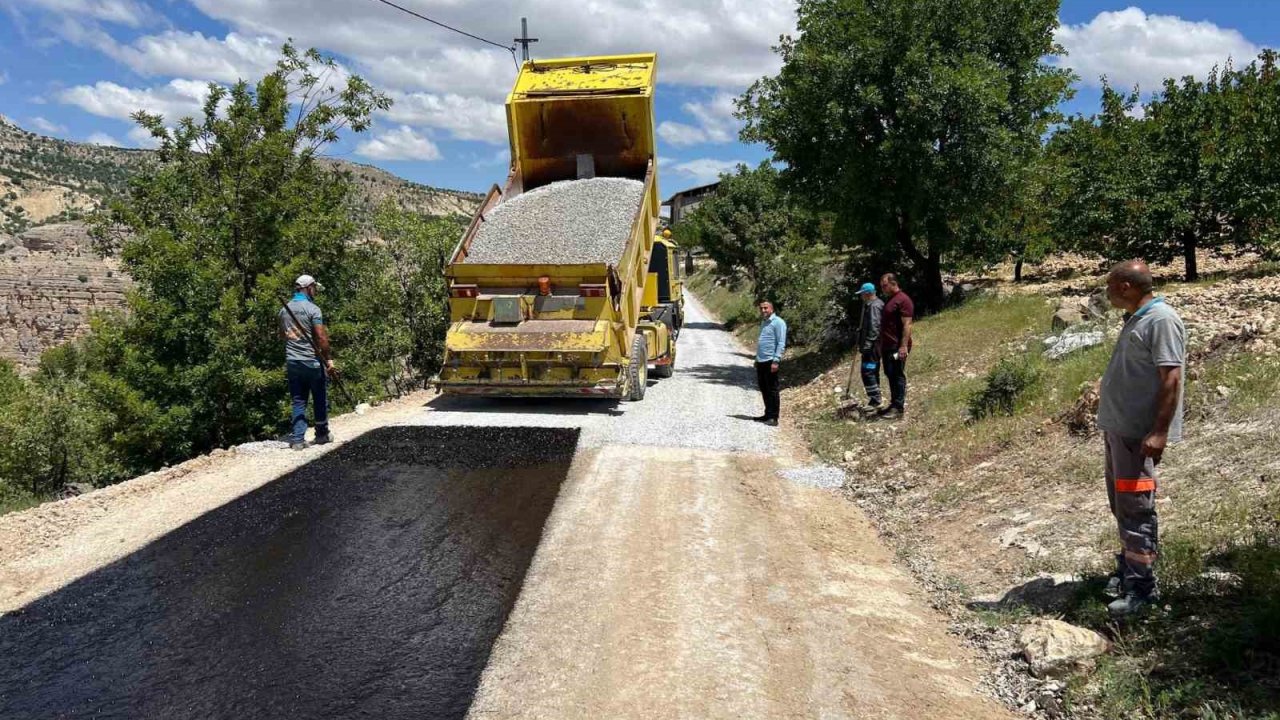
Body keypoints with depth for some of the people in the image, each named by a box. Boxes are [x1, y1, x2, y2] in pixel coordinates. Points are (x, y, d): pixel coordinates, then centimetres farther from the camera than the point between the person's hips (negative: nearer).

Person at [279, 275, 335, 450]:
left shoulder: (284, 310, 9)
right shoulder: (312, 309, -12)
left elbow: (282, 335, 18)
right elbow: (321, 337, -15)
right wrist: (328, 359, -9)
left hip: (291, 361, 5)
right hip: (312, 361, -5)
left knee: (298, 401, 7)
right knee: (320, 399, 10)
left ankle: (298, 439, 2)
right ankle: (322, 434, 20)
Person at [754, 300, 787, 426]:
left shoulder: (778, 322, -9)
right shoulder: (763, 322, 18)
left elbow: (781, 343, -15)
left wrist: (776, 361, -21)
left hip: (770, 361, -9)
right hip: (761, 361, 9)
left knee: (772, 390, -4)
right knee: (764, 389, 13)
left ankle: (773, 417, -1)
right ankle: (767, 414, 22)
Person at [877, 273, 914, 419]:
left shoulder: (903, 300, -12)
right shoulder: (889, 300, 18)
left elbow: (907, 325, -18)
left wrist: (904, 346, -23)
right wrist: (880, 345, 22)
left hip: (897, 347, -10)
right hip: (887, 346, 10)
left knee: (897, 376, -7)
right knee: (890, 375, 12)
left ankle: (898, 408, -4)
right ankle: (894, 404, 20)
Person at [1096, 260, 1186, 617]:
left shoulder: (1162, 321, -15)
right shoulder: (1136, 319, 14)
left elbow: (1170, 379, -20)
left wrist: (1159, 431, -24)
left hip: (1138, 432, -10)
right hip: (1117, 427, 10)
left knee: (1135, 507, -6)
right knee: (1121, 503, 17)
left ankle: (1141, 586, 0)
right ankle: (1127, 567, 30)